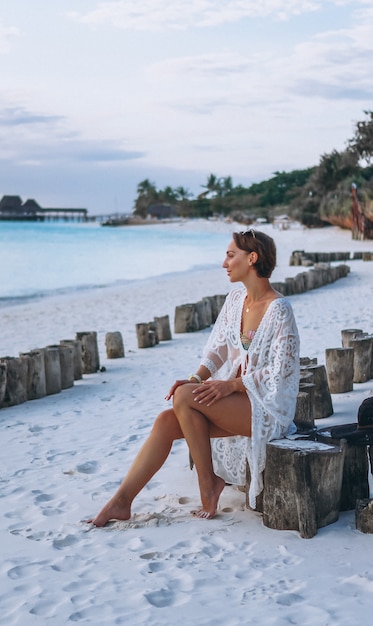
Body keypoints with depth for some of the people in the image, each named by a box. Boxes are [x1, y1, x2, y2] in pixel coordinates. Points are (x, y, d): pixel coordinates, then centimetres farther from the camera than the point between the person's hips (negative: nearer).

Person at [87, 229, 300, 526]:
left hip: (268, 407, -7)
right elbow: (218, 348, 10)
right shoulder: (236, 298, 8)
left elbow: (280, 371, -17)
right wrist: (197, 378, -7)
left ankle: (209, 483, -11)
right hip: (236, 396, 7)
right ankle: (122, 501, -10)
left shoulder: (279, 310, -16)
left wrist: (231, 384, -22)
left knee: (184, 397, -26)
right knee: (166, 421, -12)